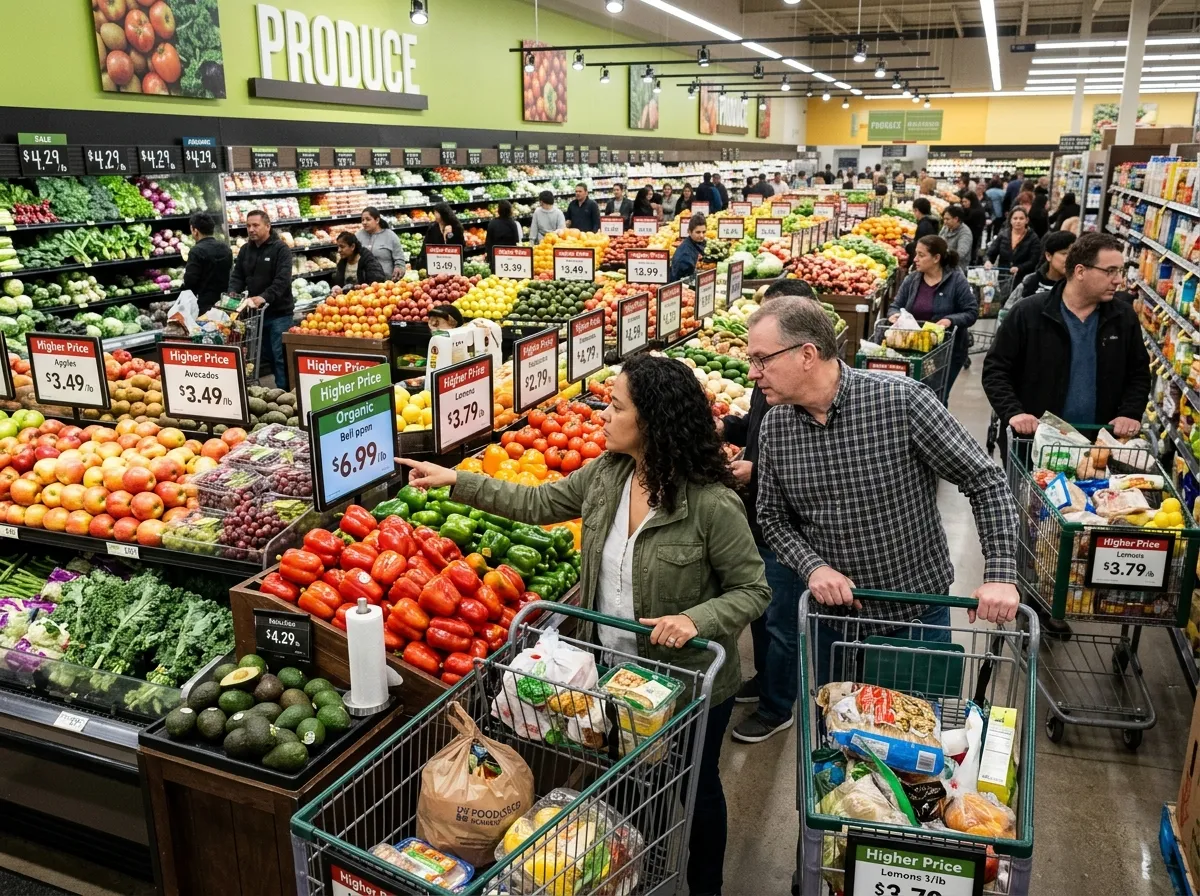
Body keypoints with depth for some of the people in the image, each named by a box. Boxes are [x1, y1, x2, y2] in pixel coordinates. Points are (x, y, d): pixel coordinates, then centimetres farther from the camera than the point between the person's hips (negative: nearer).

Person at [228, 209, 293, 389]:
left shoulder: (280, 249, -8)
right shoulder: (245, 250, 12)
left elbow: (282, 280, -19)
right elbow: (237, 276, 12)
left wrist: (264, 297, -31)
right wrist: (233, 293, -9)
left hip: (279, 312, -6)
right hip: (256, 312, 6)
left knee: (281, 356, -5)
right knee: (271, 355, 12)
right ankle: (280, 389, 19)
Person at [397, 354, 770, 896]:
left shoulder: (712, 503, -27)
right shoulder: (607, 472, -9)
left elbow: (752, 590, -17)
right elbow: (537, 504, 4)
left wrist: (696, 619, -34)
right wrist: (454, 481, 2)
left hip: (688, 682, -5)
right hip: (611, 667, 6)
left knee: (694, 787, 19)